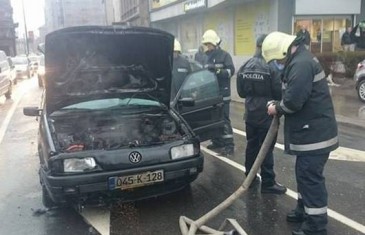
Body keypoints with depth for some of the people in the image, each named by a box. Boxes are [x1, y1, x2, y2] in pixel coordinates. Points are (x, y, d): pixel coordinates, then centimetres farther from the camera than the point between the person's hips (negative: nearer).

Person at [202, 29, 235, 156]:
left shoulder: (224, 55, -5)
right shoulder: (207, 57, 14)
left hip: (222, 93, -7)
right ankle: (217, 142, 23)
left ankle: (229, 145, -2)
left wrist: (217, 70, -26)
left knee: (224, 119, -6)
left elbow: (231, 71, -16)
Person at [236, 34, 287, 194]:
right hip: (266, 115, -6)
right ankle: (268, 183, 8)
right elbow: (279, 92, -13)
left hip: (250, 114, 6)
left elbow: (241, 92, 9)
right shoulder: (272, 67, -17)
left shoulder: (244, 67, 3)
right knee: (266, 149, 1)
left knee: (251, 145, 17)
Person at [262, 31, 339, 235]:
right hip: (311, 130, 11)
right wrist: (279, 105, 6)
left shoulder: (301, 64, -21)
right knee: (305, 174, 21)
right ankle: (304, 211, 36)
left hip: (315, 133, -11)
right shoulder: (300, 60, 14)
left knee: (311, 177, -4)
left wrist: (277, 108, -8)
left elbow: (293, 100, -27)